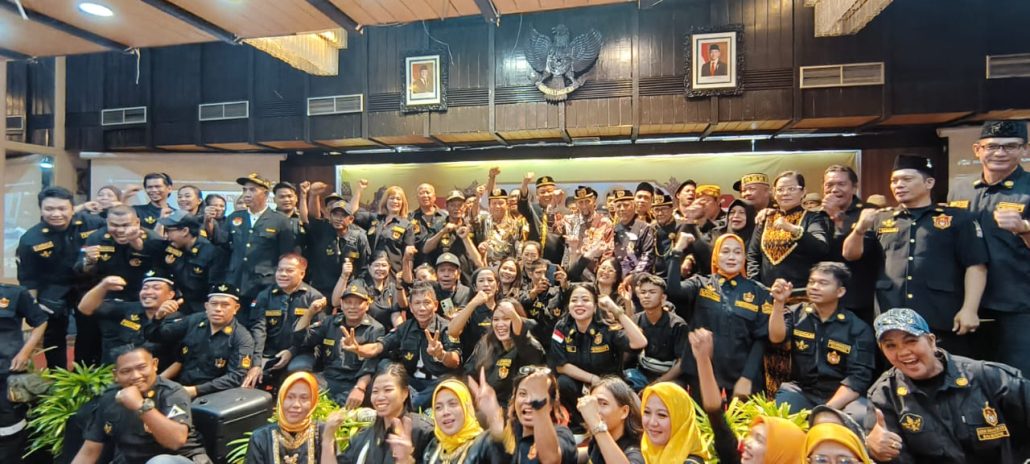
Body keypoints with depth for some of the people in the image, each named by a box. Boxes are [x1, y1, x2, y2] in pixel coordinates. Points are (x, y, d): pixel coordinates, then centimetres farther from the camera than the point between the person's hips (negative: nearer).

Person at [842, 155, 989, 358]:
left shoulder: (958, 218, 6)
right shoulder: (881, 219, 12)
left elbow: (975, 265, 0)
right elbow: (850, 255, 8)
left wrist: (969, 309, -10)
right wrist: (860, 228, -11)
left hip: (944, 322, -2)